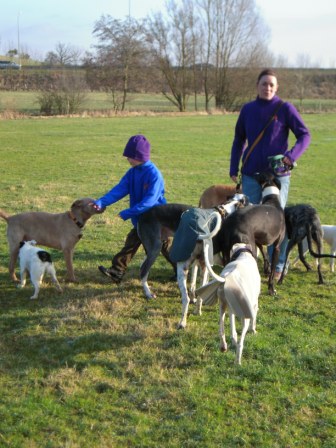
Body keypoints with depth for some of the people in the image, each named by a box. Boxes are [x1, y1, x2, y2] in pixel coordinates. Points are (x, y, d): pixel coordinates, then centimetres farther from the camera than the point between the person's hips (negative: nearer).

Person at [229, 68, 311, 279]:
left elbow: (305, 136, -6)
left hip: (278, 174, -3)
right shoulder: (248, 109, 6)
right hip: (251, 175, 3)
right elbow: (239, 140, 15)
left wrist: (291, 156, -22)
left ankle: (278, 267, 13)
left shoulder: (285, 108, -4)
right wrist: (234, 168, 10)